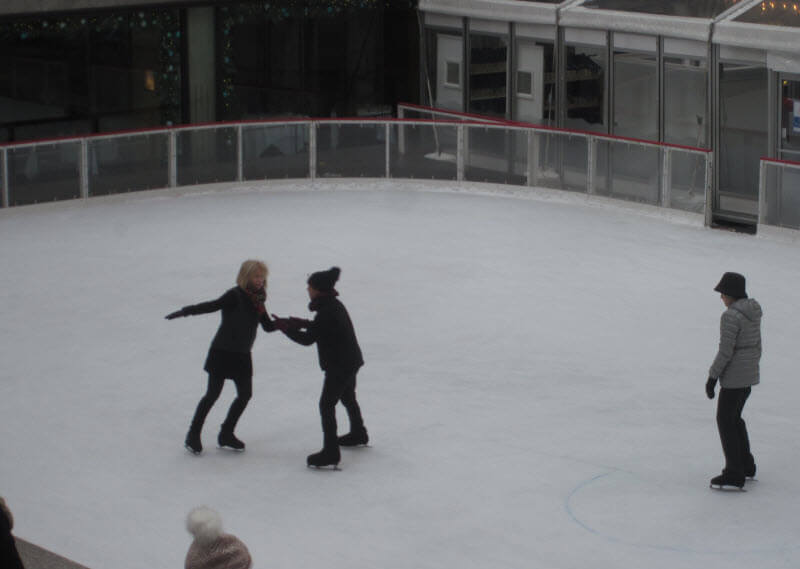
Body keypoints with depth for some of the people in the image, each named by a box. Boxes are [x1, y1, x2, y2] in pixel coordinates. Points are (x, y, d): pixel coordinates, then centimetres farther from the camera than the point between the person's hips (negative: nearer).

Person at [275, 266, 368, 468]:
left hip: (339, 366, -10)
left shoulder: (326, 313, -26)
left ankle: (330, 452, -10)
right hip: (351, 361, 10)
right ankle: (358, 434, 50)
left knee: (326, 404, -8)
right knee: (348, 398, 29)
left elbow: (307, 339, -21)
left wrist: (286, 328, -11)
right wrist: (302, 323, 6)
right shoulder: (335, 305, 5)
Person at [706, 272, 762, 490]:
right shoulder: (753, 312, 7)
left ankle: (734, 474, 1)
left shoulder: (730, 316, -20)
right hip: (750, 373, 9)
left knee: (725, 420, 0)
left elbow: (725, 351, -20)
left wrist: (712, 377, -13)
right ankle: (746, 465, 28)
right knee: (734, 417, 21)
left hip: (734, 376, -9)